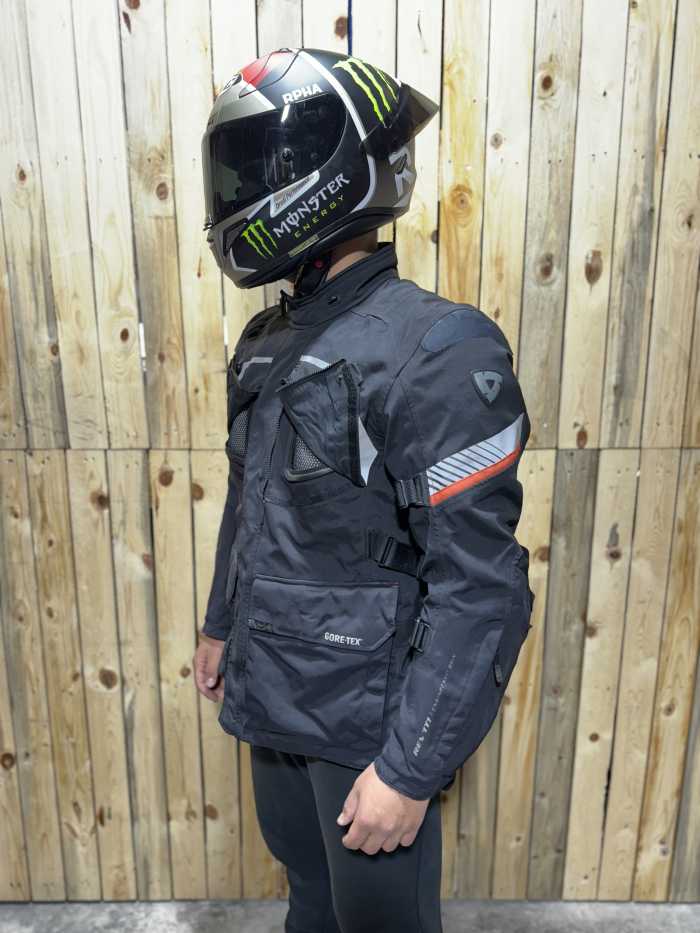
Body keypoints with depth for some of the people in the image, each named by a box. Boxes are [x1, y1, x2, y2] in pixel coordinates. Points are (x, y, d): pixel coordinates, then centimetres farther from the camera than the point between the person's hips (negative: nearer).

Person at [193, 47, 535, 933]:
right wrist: (221, 622, 20)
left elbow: (479, 587, -24)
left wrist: (410, 768, -20)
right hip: (272, 695, 7)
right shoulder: (267, 343, 2)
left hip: (369, 717, -6)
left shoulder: (433, 352, -24)